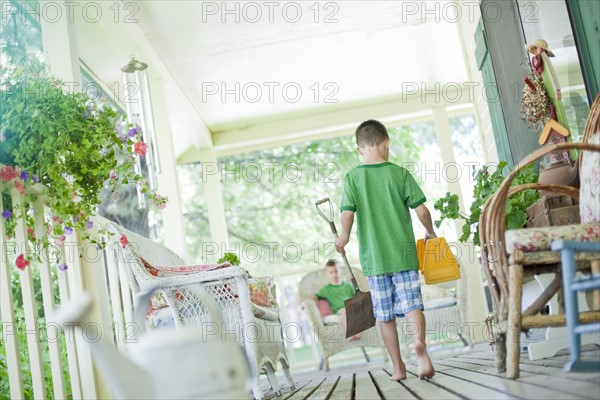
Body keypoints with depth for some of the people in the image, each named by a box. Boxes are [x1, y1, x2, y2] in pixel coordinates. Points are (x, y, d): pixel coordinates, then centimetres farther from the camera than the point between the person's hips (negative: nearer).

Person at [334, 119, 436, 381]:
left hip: (373, 257, 1)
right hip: (403, 254, -1)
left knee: (385, 315, 10)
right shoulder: (400, 173, -1)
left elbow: (347, 214, -10)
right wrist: (430, 232, 15)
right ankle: (419, 343, -29)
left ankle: (398, 367, 16)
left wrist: (344, 237, 8)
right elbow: (421, 210, -3)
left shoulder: (352, 178, -1)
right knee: (412, 303, -1)